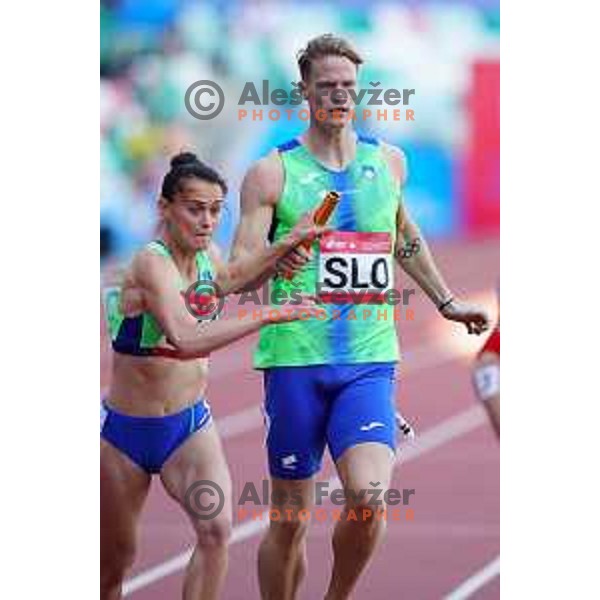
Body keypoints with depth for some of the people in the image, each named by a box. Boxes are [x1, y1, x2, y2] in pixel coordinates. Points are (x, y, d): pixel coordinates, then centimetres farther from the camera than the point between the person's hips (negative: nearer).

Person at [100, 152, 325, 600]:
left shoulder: (206, 256, 0)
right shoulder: (152, 265, -23)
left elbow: (230, 278, 27)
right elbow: (187, 339, -40)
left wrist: (290, 243, 16)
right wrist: (269, 317, -41)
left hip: (191, 427, 5)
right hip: (125, 431, -5)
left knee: (216, 528, -22)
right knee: (115, 561, 8)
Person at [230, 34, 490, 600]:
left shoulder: (388, 162, 11)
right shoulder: (272, 173, -1)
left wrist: (445, 301, 35)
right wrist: (274, 262, -28)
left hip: (370, 360, 2)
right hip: (295, 357, -2)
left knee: (368, 498, -18)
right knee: (290, 520, 1)